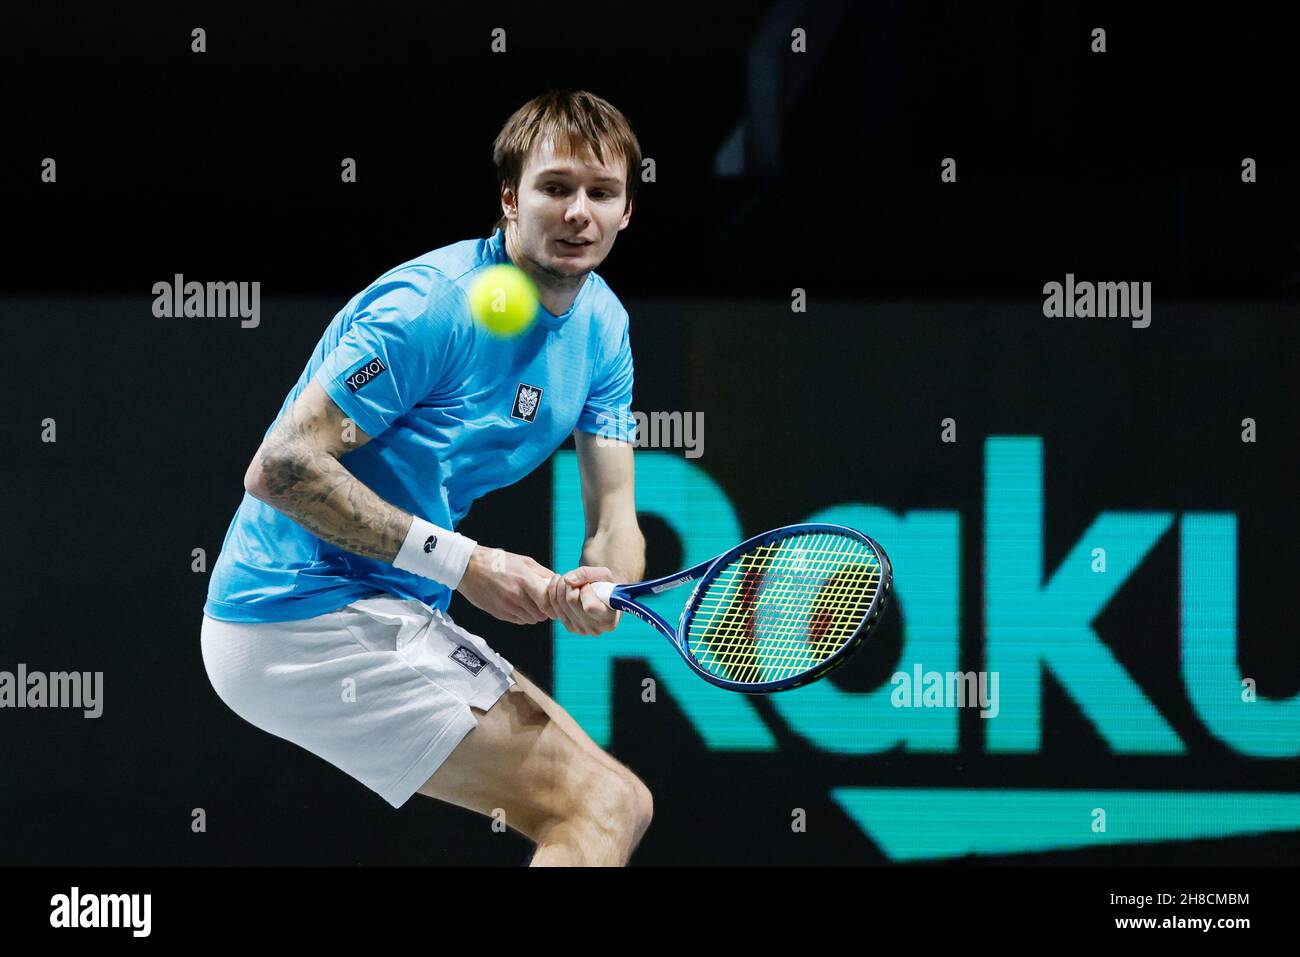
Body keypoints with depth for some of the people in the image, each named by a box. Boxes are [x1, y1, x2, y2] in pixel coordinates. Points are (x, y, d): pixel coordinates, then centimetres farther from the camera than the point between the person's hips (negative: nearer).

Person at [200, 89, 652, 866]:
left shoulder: (601, 324, 8)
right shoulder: (432, 304, -19)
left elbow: (614, 516, 5)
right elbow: (279, 468, -23)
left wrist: (601, 587, -20)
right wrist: (463, 562, -23)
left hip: (399, 619, 9)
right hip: (307, 618, -9)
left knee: (622, 805, 12)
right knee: (598, 807, -15)